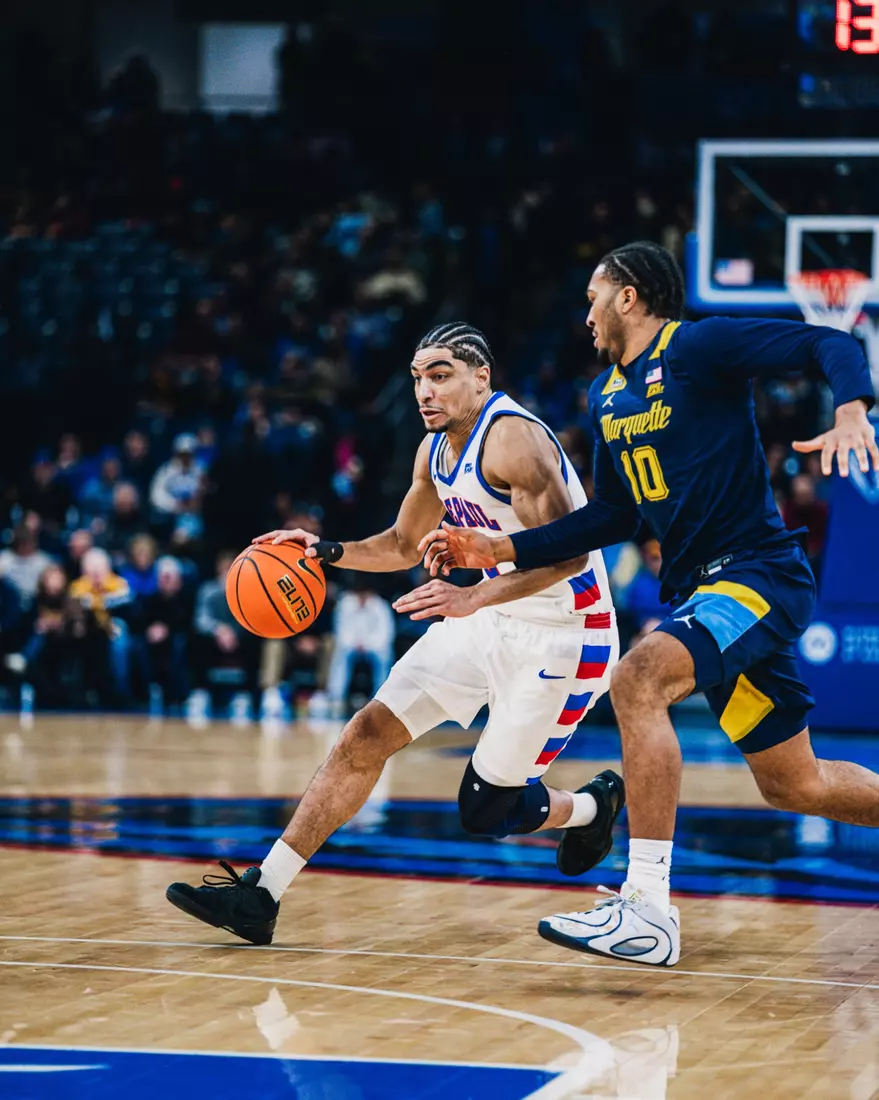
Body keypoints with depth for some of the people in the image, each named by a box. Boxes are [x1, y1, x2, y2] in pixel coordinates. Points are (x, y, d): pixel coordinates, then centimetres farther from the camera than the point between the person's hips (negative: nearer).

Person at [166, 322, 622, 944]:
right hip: (496, 619, 8)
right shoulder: (435, 452, 6)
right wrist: (329, 552, 4)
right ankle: (261, 895, -2)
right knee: (368, 734, -2)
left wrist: (472, 598, -40)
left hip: (562, 636, -8)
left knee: (485, 812, -4)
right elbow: (405, 546, 21)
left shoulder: (512, 439, -22)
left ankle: (593, 806, 29)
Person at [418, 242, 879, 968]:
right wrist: (500, 550, 15)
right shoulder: (607, 395, 15)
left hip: (759, 572, -9)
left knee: (638, 678, -30)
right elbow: (613, 518, 22)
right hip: (702, 586, 9)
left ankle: (648, 908, -30)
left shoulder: (699, 346, -9)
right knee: (795, 787, 14)